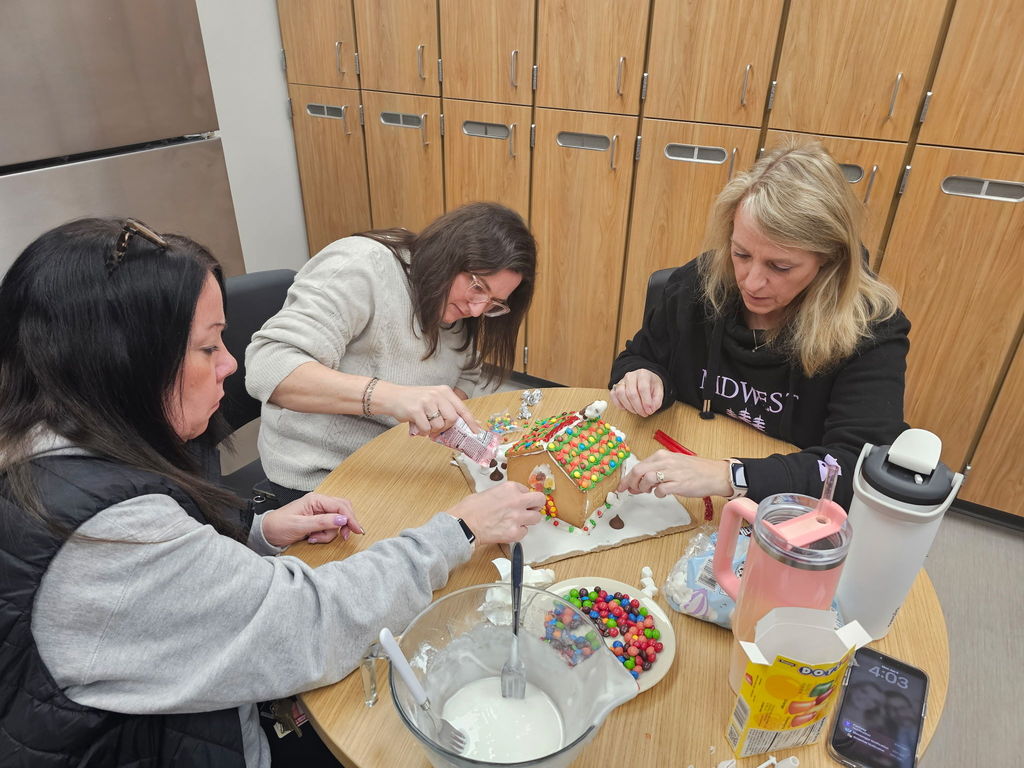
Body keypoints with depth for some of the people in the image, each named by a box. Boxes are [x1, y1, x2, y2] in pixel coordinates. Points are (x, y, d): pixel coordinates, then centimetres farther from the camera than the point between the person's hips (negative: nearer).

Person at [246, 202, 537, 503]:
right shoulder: (362, 267, -21)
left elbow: (465, 375, 10)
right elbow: (266, 369, -31)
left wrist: (446, 413, -13)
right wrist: (390, 396, -45)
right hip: (323, 477, -6)